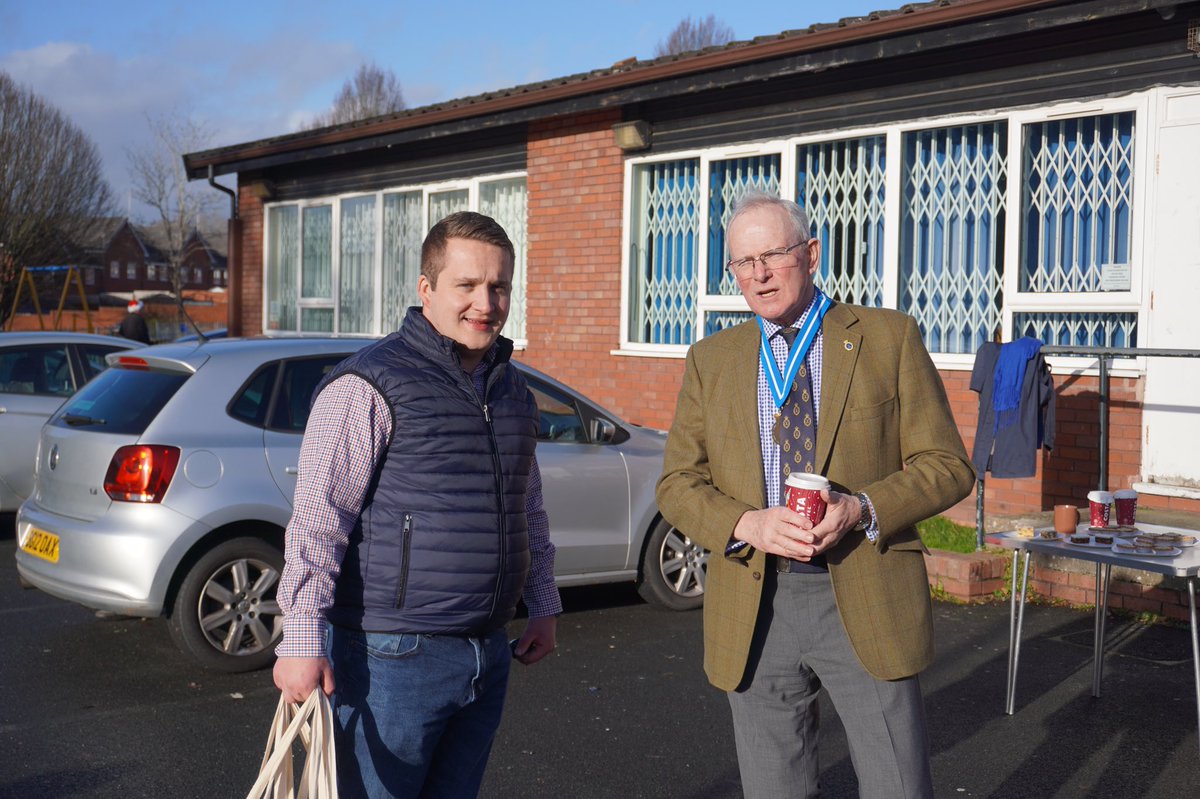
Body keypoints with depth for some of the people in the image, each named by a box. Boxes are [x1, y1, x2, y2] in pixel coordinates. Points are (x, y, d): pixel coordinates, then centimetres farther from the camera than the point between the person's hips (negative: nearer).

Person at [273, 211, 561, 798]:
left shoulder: (513, 391, 13)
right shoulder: (370, 386, -13)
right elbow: (317, 522, -16)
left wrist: (543, 606, 22)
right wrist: (301, 640, -20)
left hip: (488, 656, 7)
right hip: (392, 657, -7)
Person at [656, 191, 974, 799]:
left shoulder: (890, 338, 2)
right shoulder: (710, 359, 10)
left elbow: (947, 465, 0)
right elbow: (677, 483, 6)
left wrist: (860, 508, -17)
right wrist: (747, 524, -13)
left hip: (863, 600, -2)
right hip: (753, 607, 3)